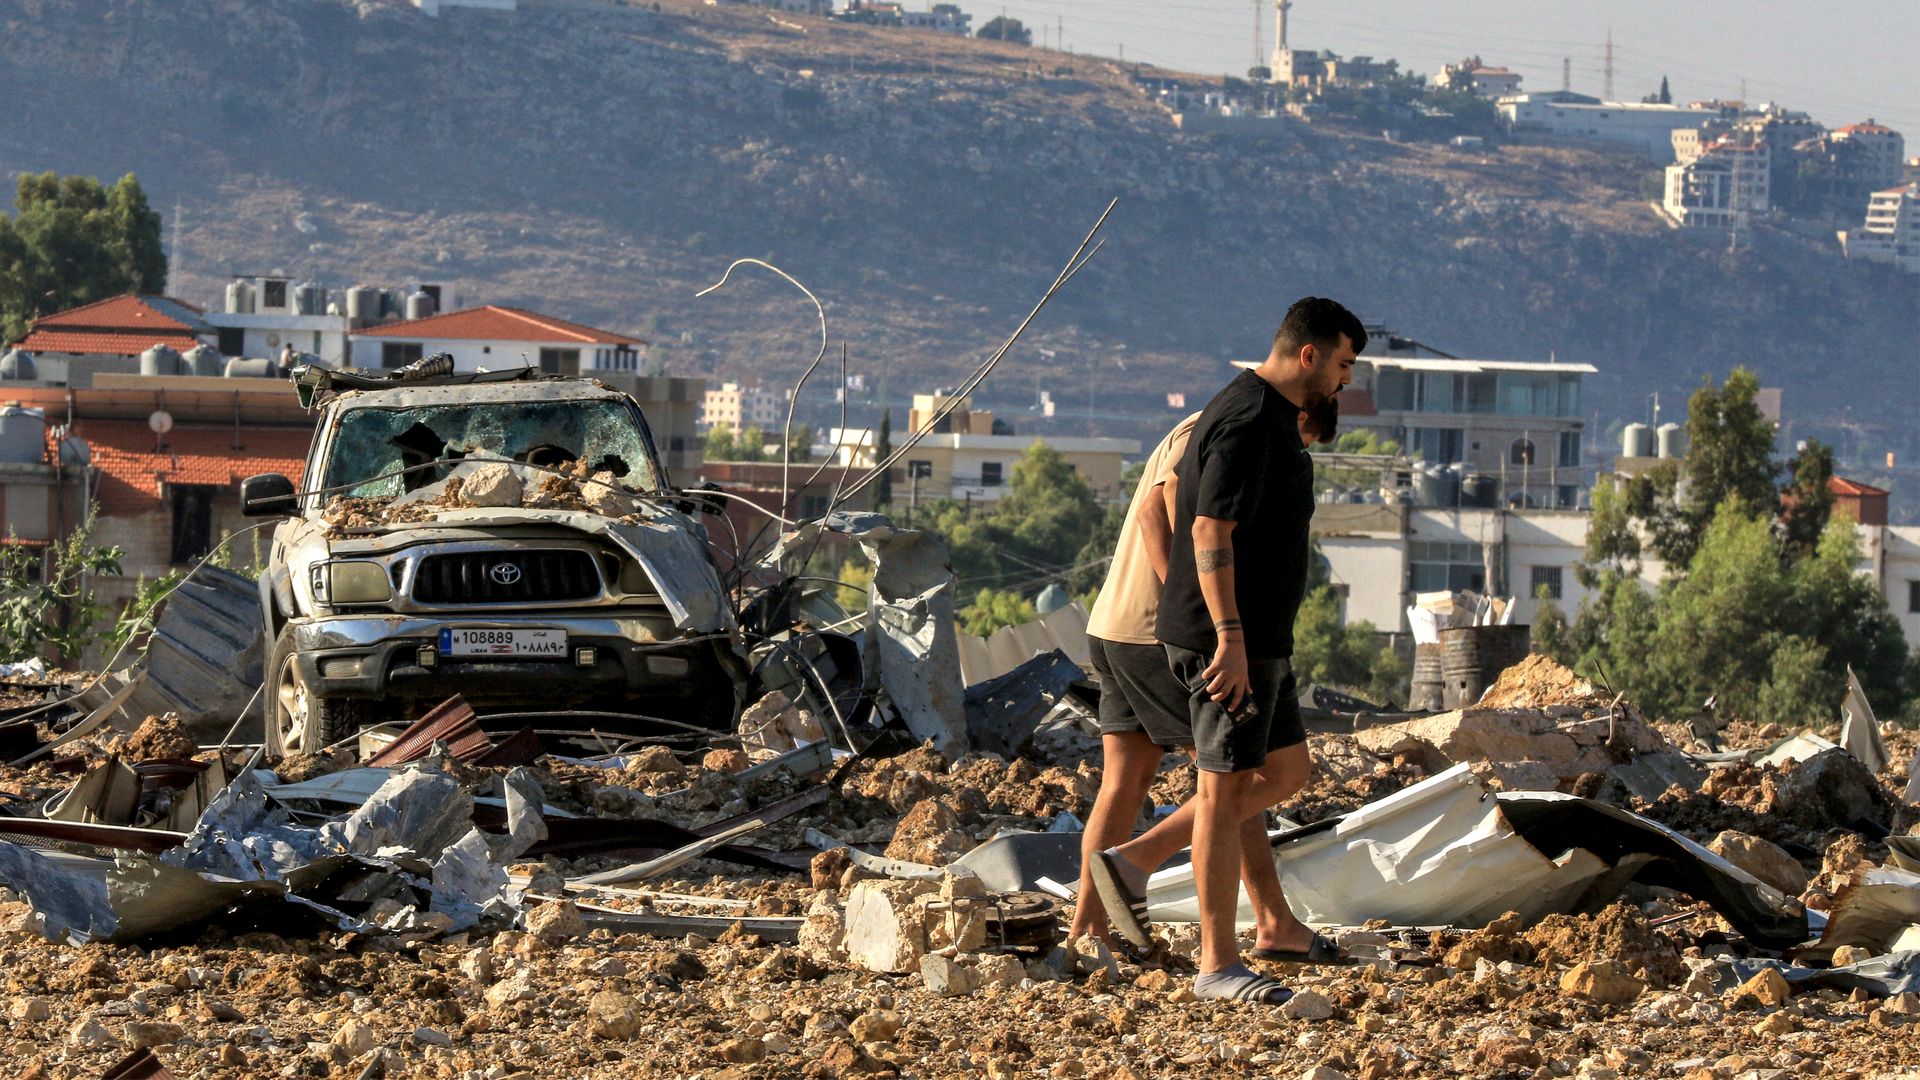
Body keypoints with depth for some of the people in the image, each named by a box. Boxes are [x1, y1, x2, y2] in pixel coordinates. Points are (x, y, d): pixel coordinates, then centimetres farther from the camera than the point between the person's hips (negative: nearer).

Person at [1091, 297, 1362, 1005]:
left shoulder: (1263, 411, 15)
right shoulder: (1250, 423, -18)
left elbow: (1176, 484, 27)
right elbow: (1211, 531, -24)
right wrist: (1229, 636, -28)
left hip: (1259, 636, 11)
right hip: (1230, 637, -11)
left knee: (1284, 772, 15)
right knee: (1229, 788, -6)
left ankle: (1133, 861, 17)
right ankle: (1218, 965, -2)